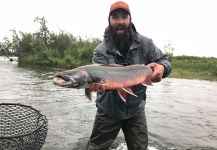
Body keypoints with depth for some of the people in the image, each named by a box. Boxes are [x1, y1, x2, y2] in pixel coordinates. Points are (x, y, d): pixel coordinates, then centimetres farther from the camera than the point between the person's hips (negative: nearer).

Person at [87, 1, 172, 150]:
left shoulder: (144, 43, -8)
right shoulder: (101, 50, -13)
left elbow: (164, 60, -3)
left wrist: (162, 68, -28)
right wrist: (97, 82, -48)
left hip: (136, 110, 2)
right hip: (109, 111, -1)